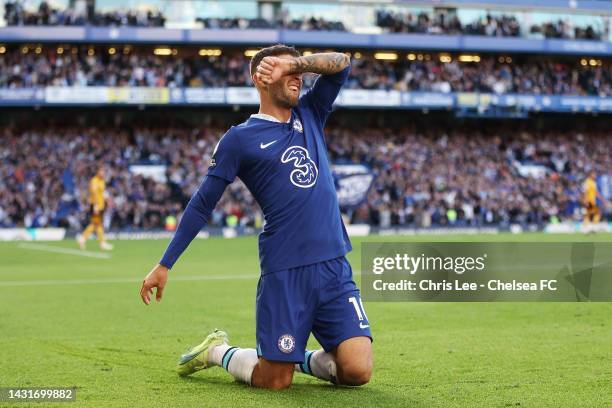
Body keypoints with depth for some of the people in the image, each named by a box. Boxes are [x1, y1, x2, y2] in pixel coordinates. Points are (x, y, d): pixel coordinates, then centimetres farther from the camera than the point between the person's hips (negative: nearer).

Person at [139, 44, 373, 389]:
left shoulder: (310, 115, 16)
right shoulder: (240, 138, 2)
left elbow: (342, 63, 12)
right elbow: (202, 205, 3)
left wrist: (296, 63, -3)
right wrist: (164, 265, 2)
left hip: (335, 266, 4)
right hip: (285, 272, -4)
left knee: (358, 371, -8)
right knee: (274, 380, -2)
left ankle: (298, 358, 22)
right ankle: (217, 352, 28)